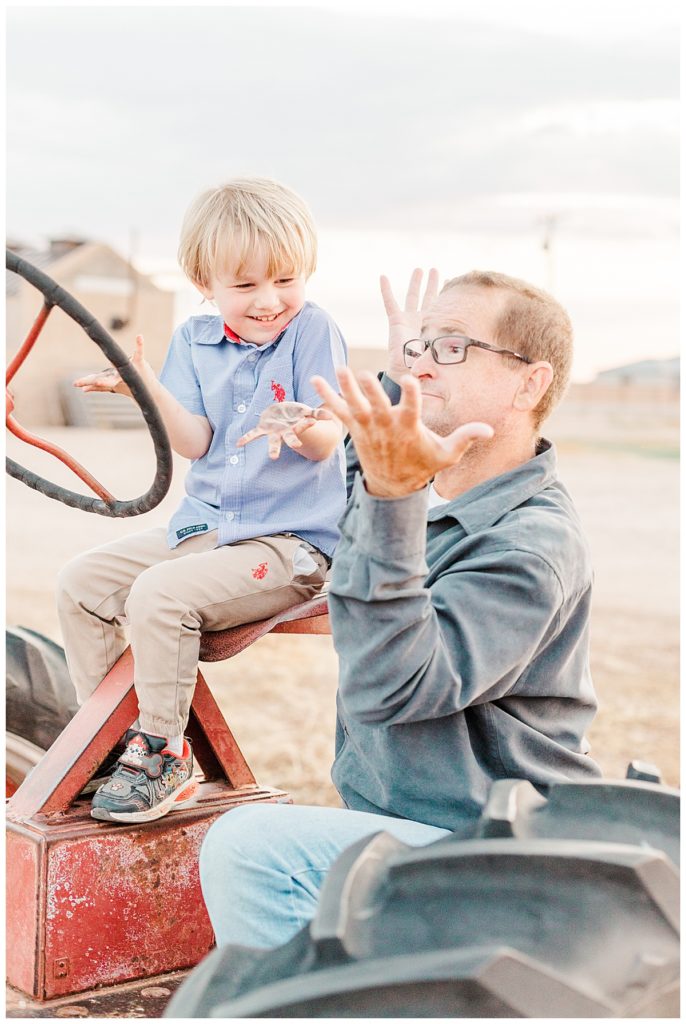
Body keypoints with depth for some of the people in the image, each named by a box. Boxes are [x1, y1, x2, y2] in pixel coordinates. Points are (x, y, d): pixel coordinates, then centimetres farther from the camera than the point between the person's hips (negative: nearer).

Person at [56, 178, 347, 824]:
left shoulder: (312, 330, -6)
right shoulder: (193, 341, 8)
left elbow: (329, 440, -14)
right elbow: (195, 442, -2)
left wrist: (308, 431, -38)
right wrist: (148, 388, -19)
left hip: (291, 540, -7)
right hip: (200, 527, 7)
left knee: (161, 593, -27)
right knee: (80, 583, 2)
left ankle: (162, 755, -11)